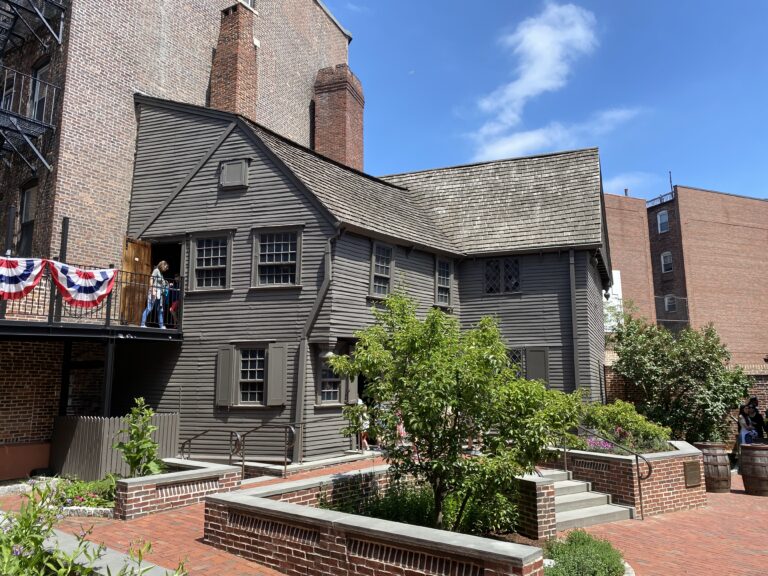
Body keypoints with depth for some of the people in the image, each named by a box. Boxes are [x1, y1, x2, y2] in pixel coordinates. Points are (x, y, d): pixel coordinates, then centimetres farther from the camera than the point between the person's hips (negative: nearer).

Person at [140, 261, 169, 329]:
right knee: (149, 308, -11)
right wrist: (153, 290, -18)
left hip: (159, 294, 9)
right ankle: (143, 324, -11)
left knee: (160, 310, 8)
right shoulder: (156, 270, 0)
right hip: (154, 293, -9)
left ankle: (161, 325, 11)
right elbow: (151, 280, -11)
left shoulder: (161, 273, 22)